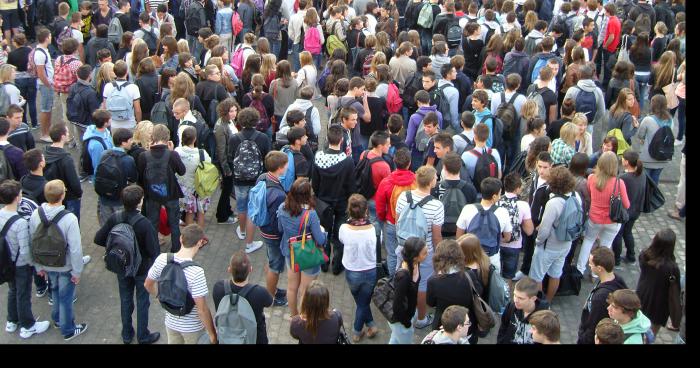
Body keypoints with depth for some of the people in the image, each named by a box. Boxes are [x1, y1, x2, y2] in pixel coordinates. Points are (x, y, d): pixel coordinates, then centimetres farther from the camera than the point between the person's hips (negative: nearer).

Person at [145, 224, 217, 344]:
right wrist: (212, 334, -13)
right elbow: (202, 309, -25)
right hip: (192, 327, -5)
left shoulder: (162, 259, -15)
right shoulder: (196, 272, -31)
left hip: (171, 322, 5)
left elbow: (148, 285, 2)